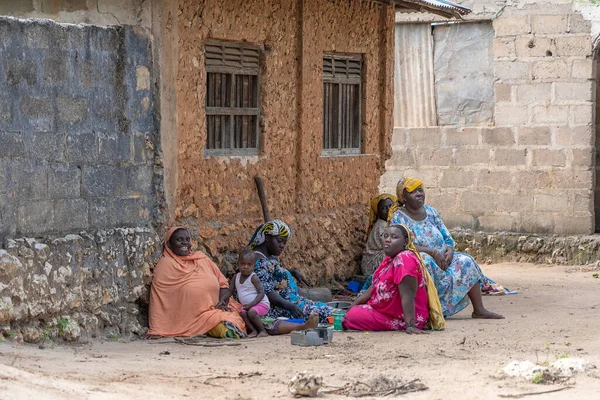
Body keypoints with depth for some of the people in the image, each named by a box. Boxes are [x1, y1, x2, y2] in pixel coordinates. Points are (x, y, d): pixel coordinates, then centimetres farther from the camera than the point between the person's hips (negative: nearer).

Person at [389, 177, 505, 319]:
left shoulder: (431, 212, 12)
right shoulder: (398, 217, -5)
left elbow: (448, 239, 11)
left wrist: (449, 252, -13)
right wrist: (433, 252, -25)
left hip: (441, 259, 6)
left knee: (466, 261, -15)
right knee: (425, 260, -38)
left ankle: (479, 310, -14)